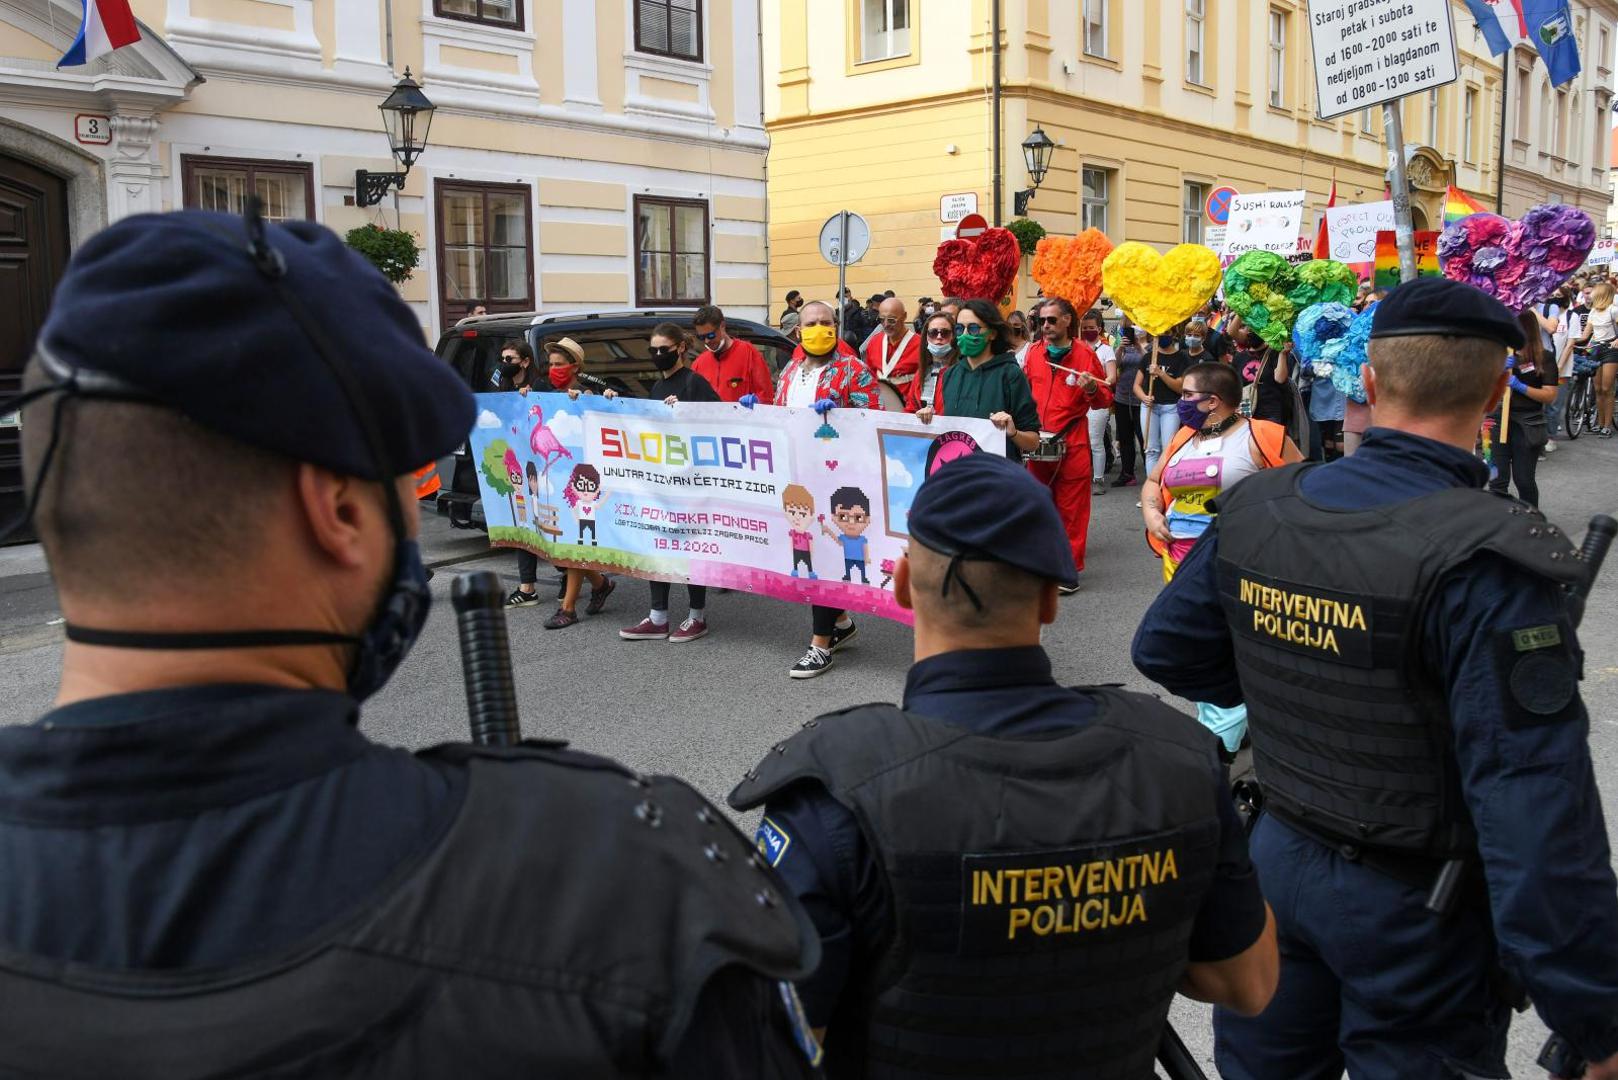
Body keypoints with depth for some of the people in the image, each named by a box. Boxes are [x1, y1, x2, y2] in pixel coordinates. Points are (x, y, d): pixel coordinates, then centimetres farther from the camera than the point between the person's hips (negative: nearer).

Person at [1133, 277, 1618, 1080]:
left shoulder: (1254, 510, -8)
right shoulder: (1485, 560, -25)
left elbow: (1163, 651, 6)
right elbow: (1539, 816, -27)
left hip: (1280, 857, 5)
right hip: (1416, 904, -4)